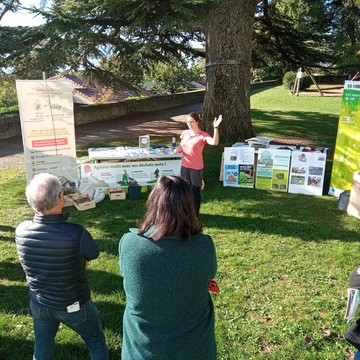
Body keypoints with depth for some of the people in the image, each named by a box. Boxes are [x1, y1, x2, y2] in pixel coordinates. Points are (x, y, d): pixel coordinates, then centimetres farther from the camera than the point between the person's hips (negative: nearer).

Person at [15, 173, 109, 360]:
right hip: (73, 305, -4)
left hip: (39, 304, 4)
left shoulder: (21, 231, -19)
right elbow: (93, 254, -12)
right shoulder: (76, 233, -35)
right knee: (96, 343, 22)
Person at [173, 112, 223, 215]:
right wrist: (178, 149, -7)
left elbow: (214, 142, -32)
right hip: (184, 167, 6)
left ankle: (195, 213, 22)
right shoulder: (185, 133, 3)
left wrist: (216, 127, -42)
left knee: (195, 190, 7)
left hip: (196, 168, -5)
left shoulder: (203, 135, -14)